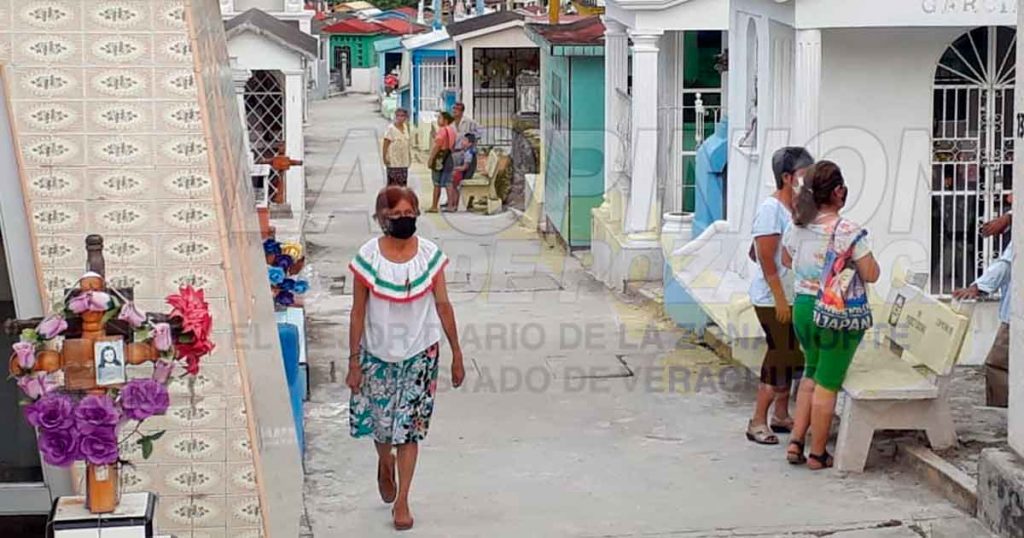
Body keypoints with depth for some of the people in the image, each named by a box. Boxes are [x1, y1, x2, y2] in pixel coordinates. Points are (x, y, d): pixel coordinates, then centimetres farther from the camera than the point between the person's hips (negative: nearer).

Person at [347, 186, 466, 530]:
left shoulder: (430, 254, -7)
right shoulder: (368, 257, -11)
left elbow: (443, 306, -1)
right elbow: (358, 313, -6)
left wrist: (456, 354, 1)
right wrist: (354, 361, -5)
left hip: (419, 353, 0)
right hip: (378, 354, 0)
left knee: (410, 426, 2)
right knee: (380, 421, 12)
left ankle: (402, 501, 14)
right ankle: (385, 463, 47)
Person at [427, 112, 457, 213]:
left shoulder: (442, 130, -15)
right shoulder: (452, 130, 12)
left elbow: (437, 146, -19)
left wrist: (430, 159, -17)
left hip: (440, 158, -8)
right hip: (449, 158, 8)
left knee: (437, 184, -2)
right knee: (448, 183, 7)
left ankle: (434, 206, 3)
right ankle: (450, 205, 5)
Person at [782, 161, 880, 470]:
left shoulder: (797, 226, 1)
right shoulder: (847, 230, -19)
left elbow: (786, 261, 19)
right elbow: (871, 275, -15)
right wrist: (866, 255, 4)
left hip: (802, 307, 6)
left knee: (812, 374, 24)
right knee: (827, 385, 5)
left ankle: (796, 442, 20)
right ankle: (817, 455, 14)